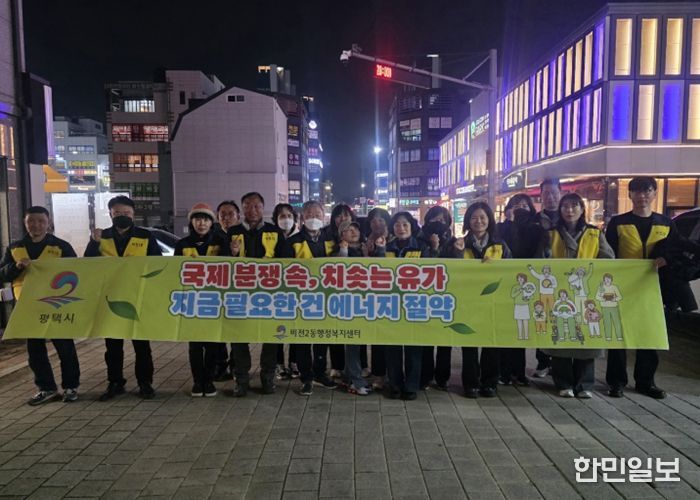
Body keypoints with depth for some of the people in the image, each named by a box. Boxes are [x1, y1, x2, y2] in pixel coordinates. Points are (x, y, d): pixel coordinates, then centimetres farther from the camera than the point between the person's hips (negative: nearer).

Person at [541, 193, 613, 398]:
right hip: (559, 294, -1)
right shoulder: (551, 234, 8)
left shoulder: (595, 234, 9)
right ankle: (564, 384, 10)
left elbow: (608, 259, 2)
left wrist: (589, 270, -14)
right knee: (560, 337, 0)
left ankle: (584, 384, 13)